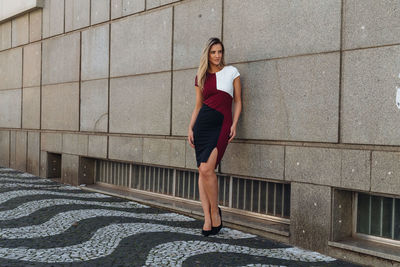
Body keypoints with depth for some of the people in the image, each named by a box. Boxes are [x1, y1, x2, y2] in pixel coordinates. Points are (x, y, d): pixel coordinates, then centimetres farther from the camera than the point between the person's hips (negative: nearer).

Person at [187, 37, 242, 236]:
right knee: (202, 171, -1)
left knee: (207, 169, -17)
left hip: (221, 124, -3)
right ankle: (207, 218, 3)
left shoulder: (231, 72, 6)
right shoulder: (201, 77, 14)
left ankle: (215, 212, 0)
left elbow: (238, 101, 7)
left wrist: (234, 125, -5)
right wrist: (190, 128, 7)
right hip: (202, 122, 4)